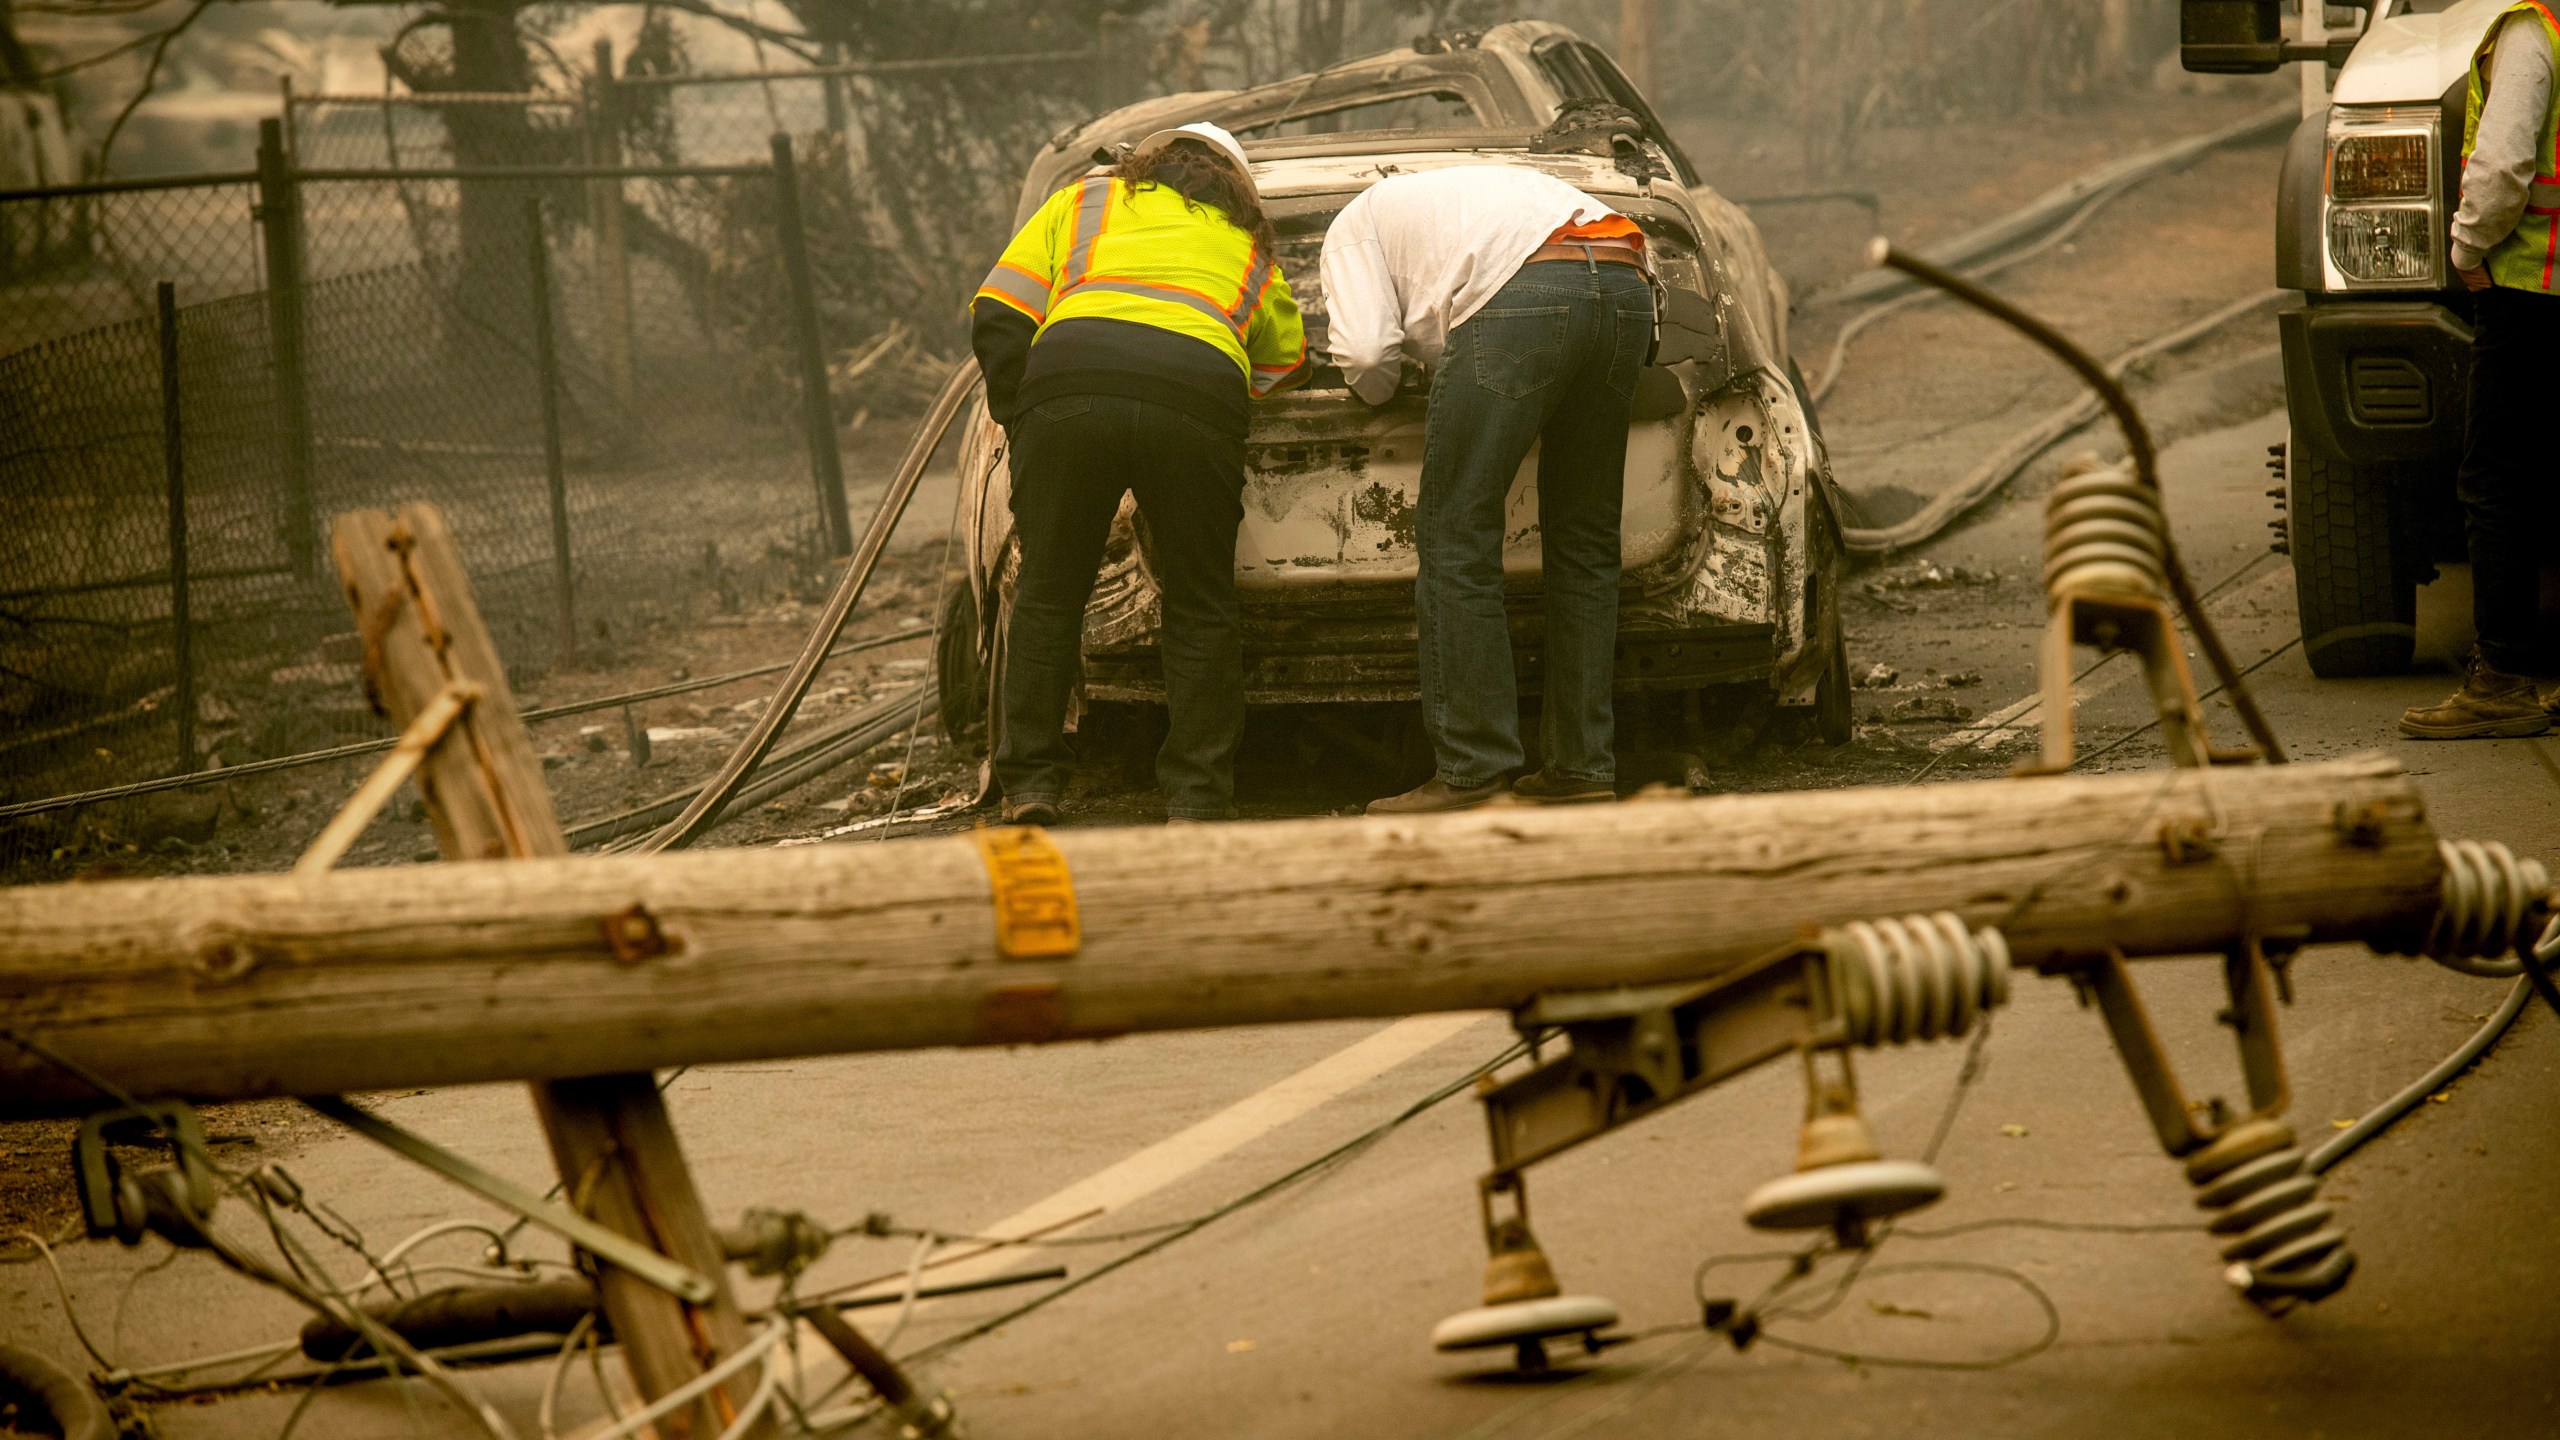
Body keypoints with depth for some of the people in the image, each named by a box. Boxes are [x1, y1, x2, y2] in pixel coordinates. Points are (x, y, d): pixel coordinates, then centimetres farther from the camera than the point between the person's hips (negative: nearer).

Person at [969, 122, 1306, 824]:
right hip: (1199, 391, 0)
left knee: (1048, 595, 14)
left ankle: (1029, 786, 17)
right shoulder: (1248, 248, 34)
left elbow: (997, 319, 19)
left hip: (1069, 376, 0)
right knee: (1199, 607, 14)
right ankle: (1196, 798, 13)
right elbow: (1286, 363, 31)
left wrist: (1020, 424, 25)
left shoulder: (1083, 200, 30)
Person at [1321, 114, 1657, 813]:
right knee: (1583, 540, 15)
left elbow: (1365, 351, 5)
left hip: (1523, 295, -7)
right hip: (1627, 286, 7)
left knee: (1455, 538, 1)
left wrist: (1376, 388, 30)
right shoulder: (1493, 182, 43)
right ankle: (1584, 766, 15)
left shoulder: (1357, 222, 24)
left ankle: (1474, 769, -4)